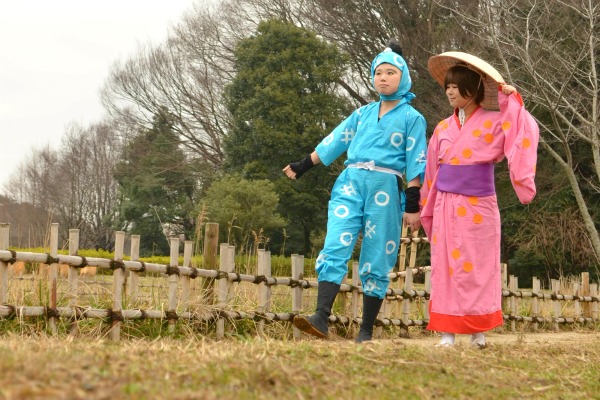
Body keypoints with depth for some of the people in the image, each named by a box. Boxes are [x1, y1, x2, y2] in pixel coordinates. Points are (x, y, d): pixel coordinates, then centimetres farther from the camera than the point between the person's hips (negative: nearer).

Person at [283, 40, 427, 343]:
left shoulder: (411, 118, 6)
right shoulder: (363, 113, 18)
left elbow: (415, 164, 1)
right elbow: (335, 141, 22)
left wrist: (412, 205, -5)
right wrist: (302, 167, 23)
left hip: (385, 189, -3)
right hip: (350, 184, 3)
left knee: (376, 262, -1)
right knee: (334, 250, -14)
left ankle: (366, 330, 6)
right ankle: (321, 318, -23)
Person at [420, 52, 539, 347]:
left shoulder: (494, 122, -2)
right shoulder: (443, 128, 11)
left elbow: (527, 134, -19)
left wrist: (511, 100, -19)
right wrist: (426, 209, 16)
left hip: (478, 206, -4)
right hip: (446, 204, 4)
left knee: (476, 268, 2)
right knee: (445, 267, 2)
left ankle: (478, 333, 11)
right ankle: (447, 334, 6)